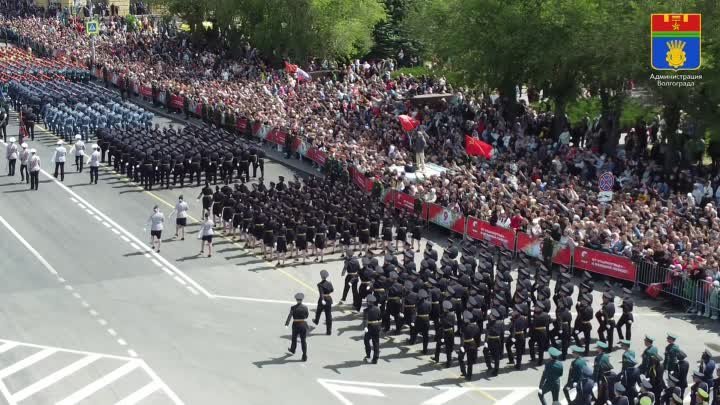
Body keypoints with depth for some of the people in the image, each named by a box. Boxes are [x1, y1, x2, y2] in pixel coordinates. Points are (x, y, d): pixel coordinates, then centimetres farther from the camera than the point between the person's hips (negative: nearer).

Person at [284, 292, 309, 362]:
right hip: (304, 325, 1)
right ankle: (304, 356, 0)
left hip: (296, 325, -1)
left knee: (294, 338, 25)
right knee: (303, 341, 5)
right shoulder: (305, 307, -7)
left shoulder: (293, 308, -12)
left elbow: (289, 316, -20)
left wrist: (286, 325, -25)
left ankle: (293, 349, 51)